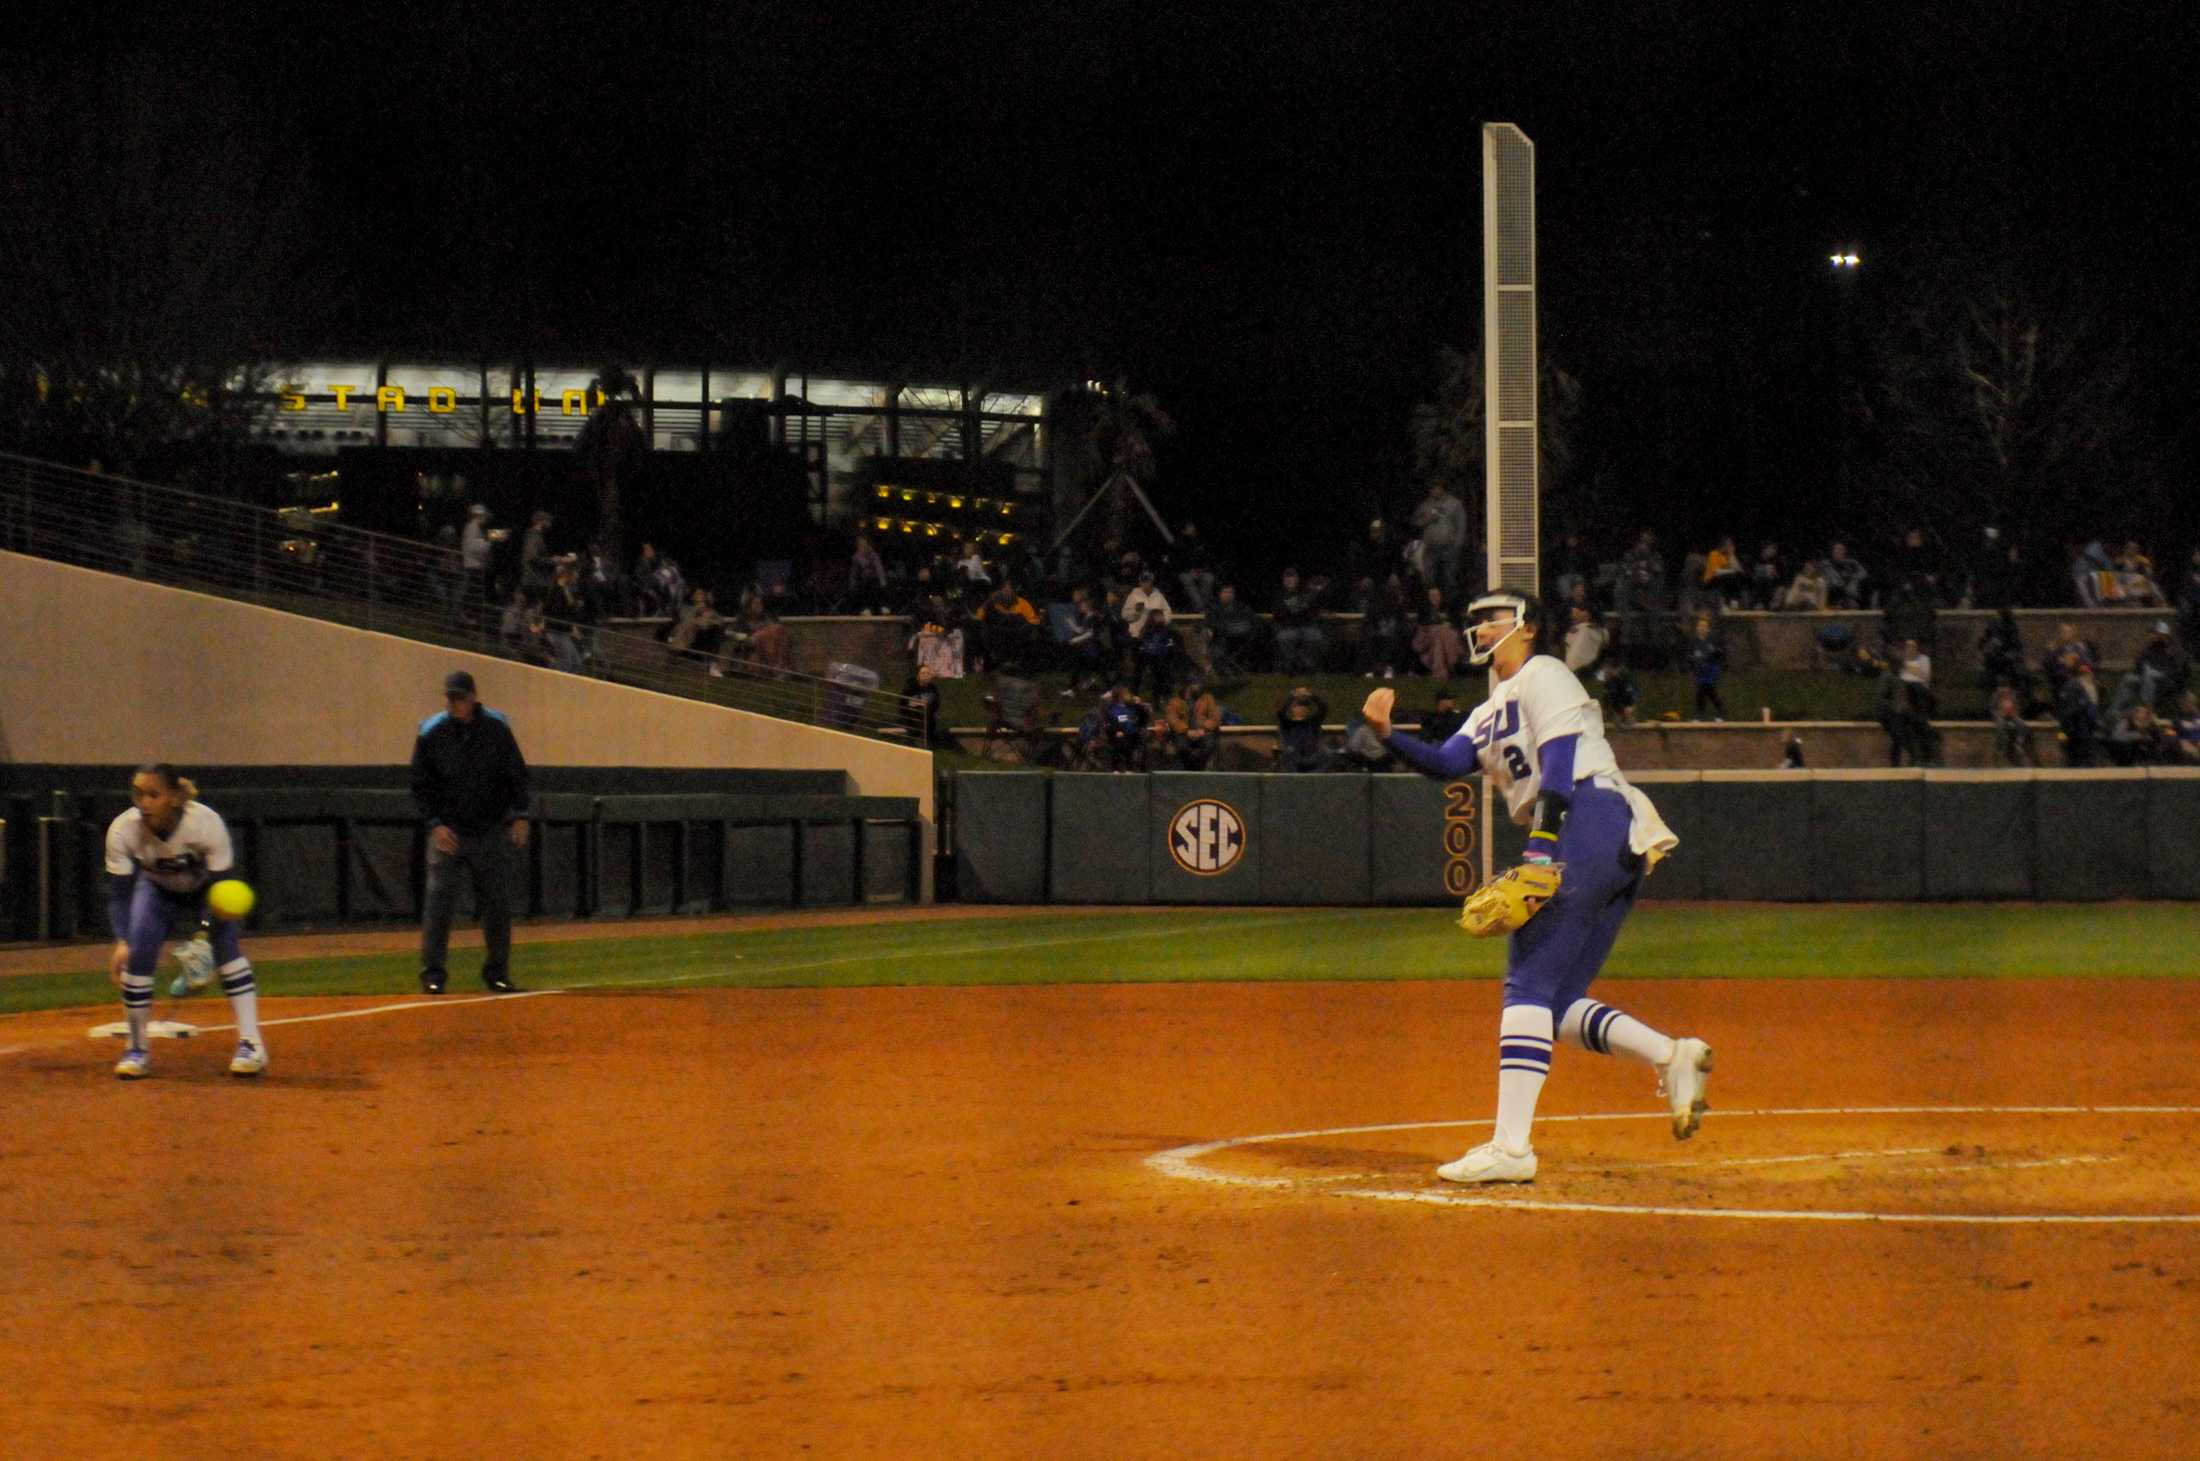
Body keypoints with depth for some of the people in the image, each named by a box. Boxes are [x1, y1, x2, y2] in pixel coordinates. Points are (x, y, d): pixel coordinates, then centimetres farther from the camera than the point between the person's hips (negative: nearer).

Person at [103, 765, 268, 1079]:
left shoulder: (207, 824, -36)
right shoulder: (122, 831, -31)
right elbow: (119, 893, -24)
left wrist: (204, 935, -46)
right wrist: (122, 942, -39)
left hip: (205, 890, -2)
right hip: (157, 889, 2)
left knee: (226, 944, -23)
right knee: (137, 953, -17)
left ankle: (251, 1045, -18)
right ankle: (137, 1050, 1)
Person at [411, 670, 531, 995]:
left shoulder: (496, 728, -1)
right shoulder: (431, 733, -4)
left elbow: (517, 774, 6)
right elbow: (420, 785, 0)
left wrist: (519, 815, -5)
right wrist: (435, 823, -11)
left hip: (491, 832, 2)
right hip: (448, 831, -2)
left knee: (498, 903, 5)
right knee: (439, 901, -9)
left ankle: (497, 973, 16)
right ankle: (432, 974, -4)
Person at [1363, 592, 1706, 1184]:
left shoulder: (1541, 676, 4)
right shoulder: (1490, 714, 30)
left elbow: (1559, 759, -11)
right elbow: (1448, 763, 13)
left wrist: (1542, 845, -23)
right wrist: (1387, 734, -4)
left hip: (1589, 824, -10)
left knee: (1528, 985, -14)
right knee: (1557, 1003, 8)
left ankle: (1510, 1146, -21)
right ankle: (1671, 1056, -7)